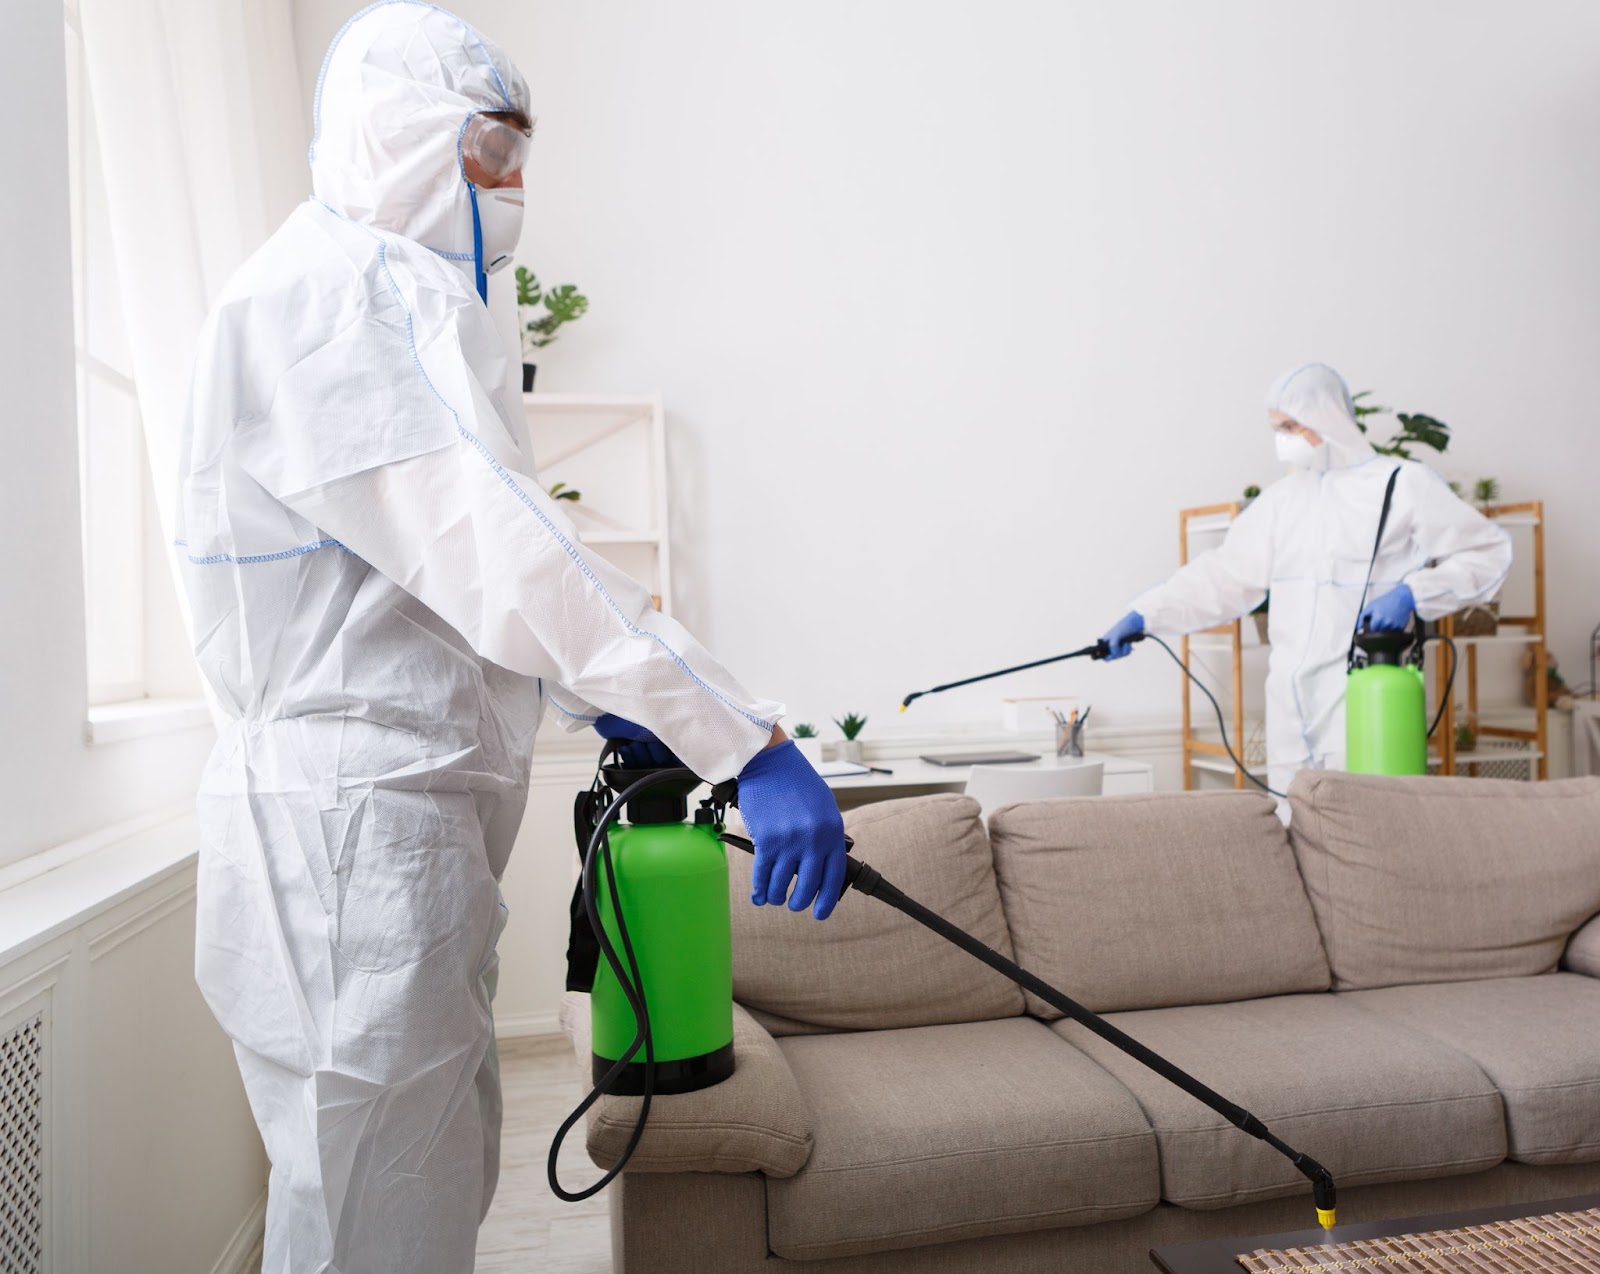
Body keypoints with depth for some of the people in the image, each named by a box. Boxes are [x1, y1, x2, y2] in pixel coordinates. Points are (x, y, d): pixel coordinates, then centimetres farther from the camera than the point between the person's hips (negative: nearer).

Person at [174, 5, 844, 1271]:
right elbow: (504, 553, -27)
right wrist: (745, 742, -30)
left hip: (417, 814, 11)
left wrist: (600, 701, 20)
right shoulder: (341, 287, -14)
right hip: (353, 827, -11)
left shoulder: (398, 297, 20)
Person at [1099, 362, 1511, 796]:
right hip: (1291, 708, 5)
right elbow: (1222, 575, 14)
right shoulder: (1280, 499, 14)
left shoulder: (1405, 484, -1)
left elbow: (1488, 551, 0)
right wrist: (1143, 616, 5)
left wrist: (1411, 593, -14)